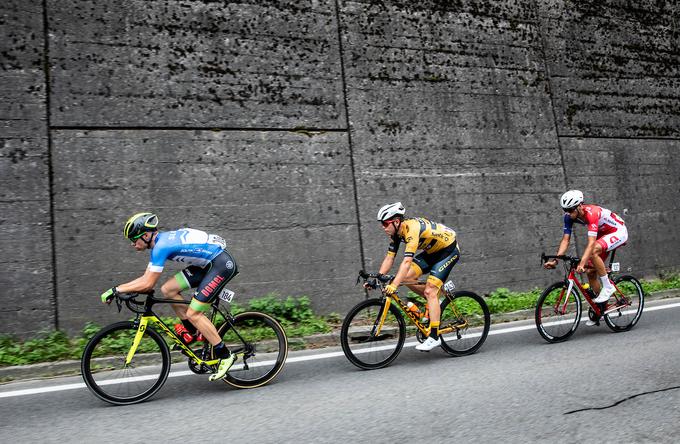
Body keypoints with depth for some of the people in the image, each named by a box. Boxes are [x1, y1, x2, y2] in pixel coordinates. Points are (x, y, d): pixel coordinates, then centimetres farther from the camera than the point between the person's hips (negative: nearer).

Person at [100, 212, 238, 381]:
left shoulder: (161, 245, -19)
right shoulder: (160, 242, 10)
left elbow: (147, 284, -19)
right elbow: (146, 278, 14)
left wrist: (115, 290, -10)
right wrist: (117, 289, 7)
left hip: (222, 264, -10)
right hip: (208, 263, 10)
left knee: (192, 314, -10)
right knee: (168, 289, 3)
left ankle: (225, 356, 0)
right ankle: (192, 330, 15)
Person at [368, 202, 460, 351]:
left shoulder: (412, 228, -32)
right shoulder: (397, 231, -6)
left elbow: (407, 261, -41)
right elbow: (389, 257, -3)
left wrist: (393, 285, -46)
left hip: (448, 249, -8)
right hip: (433, 251, 8)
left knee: (430, 291, -17)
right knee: (406, 277, -9)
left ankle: (434, 337, -11)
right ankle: (434, 301, 13)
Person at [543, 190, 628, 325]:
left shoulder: (591, 213, -35)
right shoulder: (569, 216, -15)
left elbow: (591, 243, -42)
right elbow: (565, 240, -15)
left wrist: (582, 263, -53)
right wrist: (555, 260, -26)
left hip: (619, 232, -8)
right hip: (604, 233, 8)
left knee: (594, 251, -35)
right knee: (590, 272, 0)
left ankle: (608, 287, -17)